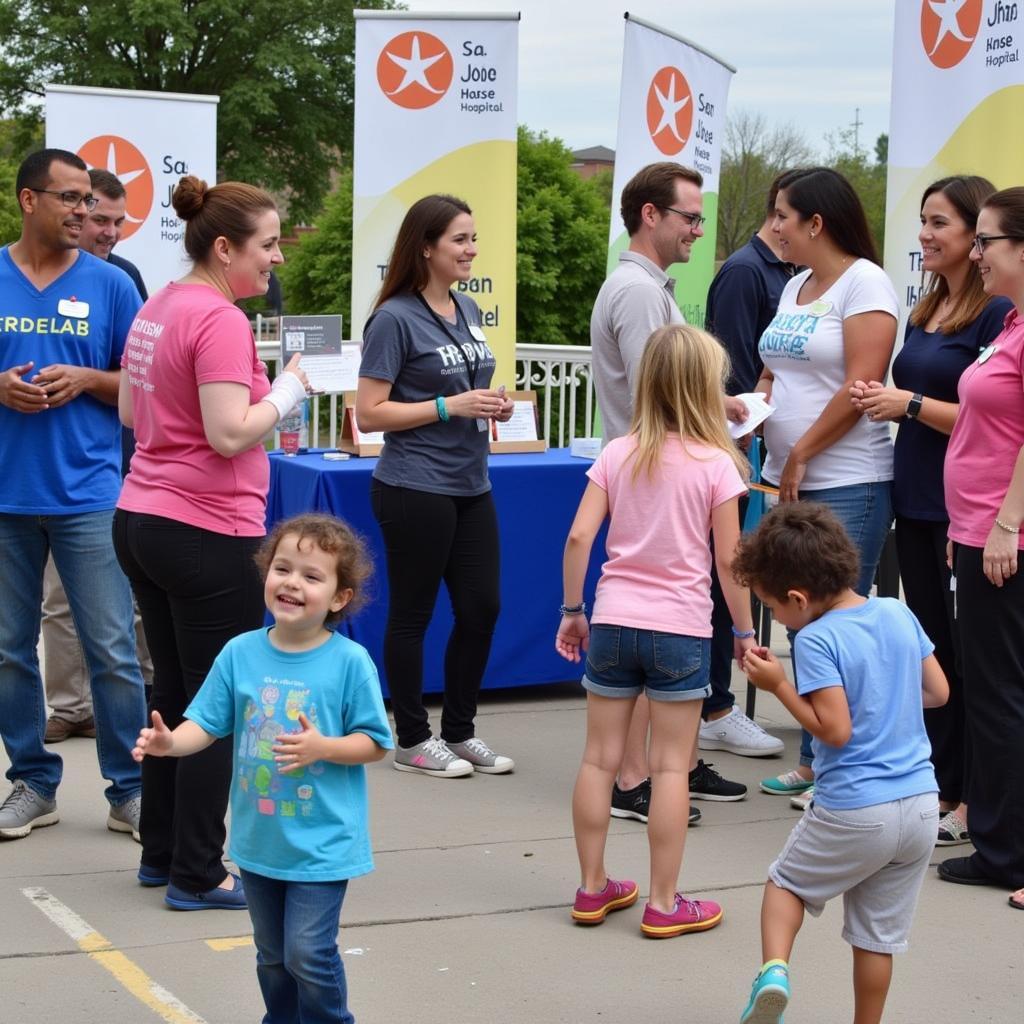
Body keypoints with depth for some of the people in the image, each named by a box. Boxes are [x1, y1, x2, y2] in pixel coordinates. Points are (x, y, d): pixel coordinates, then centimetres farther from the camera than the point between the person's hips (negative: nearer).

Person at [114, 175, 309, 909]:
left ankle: (162, 854, 26)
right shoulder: (221, 321, -17)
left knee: (174, 696, 18)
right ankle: (198, 876, 8)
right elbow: (229, 436, -24)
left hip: (141, 520, 9)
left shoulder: (158, 309, 11)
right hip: (208, 534, -9)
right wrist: (285, 393, -9)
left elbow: (130, 413, 22)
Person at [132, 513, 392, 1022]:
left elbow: (375, 743, -8)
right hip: (258, 837, 5)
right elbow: (206, 723, -1)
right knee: (273, 955, 18)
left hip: (321, 841, -4)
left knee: (308, 953, -9)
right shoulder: (240, 653, -3)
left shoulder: (350, 662, -12)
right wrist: (171, 741, -21)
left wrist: (321, 748, -24)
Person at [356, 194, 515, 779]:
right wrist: (451, 406, -18)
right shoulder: (395, 319, -11)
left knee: (482, 608, 9)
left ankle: (460, 731, 23)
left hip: (471, 486, 8)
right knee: (412, 614, 3)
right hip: (416, 489, -8)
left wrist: (494, 405, 3)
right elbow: (371, 413, -14)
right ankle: (413, 740, 14)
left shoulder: (467, 310, 12)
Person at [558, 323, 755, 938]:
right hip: (681, 629, -3)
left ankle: (594, 888, 19)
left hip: (613, 622, 4)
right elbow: (729, 561, -7)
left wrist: (573, 611, 9)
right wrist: (745, 633, 4)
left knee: (601, 757, 10)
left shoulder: (618, 455, 3)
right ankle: (664, 903, 9)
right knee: (671, 766, 4)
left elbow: (579, 537, -1)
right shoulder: (716, 464, -7)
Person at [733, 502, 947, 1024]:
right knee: (879, 933, 15)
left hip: (854, 812, -5)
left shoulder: (816, 640, -16)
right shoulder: (898, 613, 3)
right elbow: (938, 691, 11)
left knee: (787, 881, 19)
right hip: (921, 804, 5)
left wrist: (779, 686, -11)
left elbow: (836, 730, -20)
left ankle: (774, 968, -3)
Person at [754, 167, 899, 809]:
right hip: (794, 481, 9)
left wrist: (800, 454, -12)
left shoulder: (864, 283, -10)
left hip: (848, 485, -9)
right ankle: (813, 762, 19)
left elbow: (861, 386, -17)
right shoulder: (795, 286, 16)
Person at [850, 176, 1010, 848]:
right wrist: (886, 401, 2)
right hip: (917, 501, 8)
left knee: (966, 654, 0)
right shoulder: (927, 310, 13)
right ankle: (939, 786, 23)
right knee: (932, 647, 14)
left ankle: (971, 801, 9)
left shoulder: (996, 313, -13)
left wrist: (910, 404, -16)